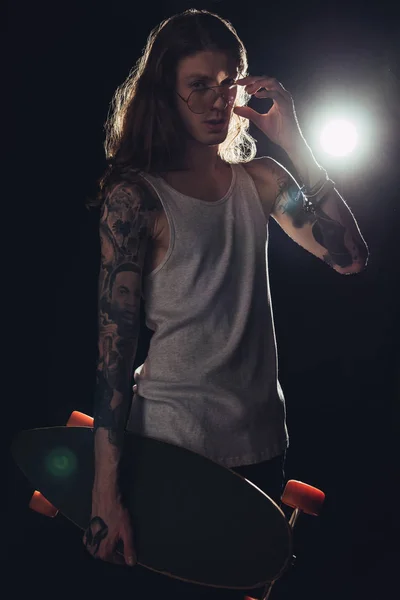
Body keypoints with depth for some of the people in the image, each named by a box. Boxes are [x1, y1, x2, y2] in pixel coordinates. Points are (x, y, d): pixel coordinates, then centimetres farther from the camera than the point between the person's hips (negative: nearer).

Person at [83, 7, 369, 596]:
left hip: (262, 438, 5)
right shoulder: (136, 196, -11)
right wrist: (107, 492, -17)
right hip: (174, 442, -5)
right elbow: (114, 345, -14)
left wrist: (293, 143, -11)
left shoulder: (259, 179, 4)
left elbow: (350, 257, -7)